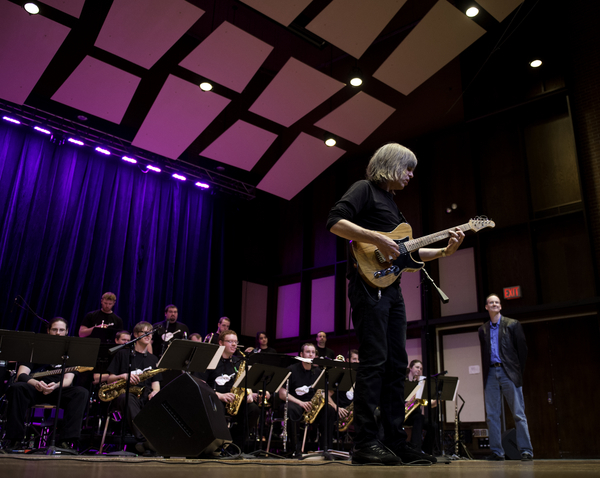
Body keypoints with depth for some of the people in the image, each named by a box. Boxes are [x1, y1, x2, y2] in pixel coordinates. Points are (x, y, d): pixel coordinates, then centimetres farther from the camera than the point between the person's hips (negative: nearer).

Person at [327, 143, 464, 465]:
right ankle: (365, 444, -10)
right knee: (374, 361, -13)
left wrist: (444, 251, 15)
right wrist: (378, 238, -20)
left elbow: (408, 251, 26)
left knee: (397, 364, 6)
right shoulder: (365, 189, 1)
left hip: (391, 288, 10)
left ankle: (396, 442, 11)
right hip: (369, 283, -9)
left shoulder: (392, 203, 28)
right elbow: (335, 221, -15)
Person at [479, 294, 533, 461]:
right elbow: (484, 353, 15)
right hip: (491, 374, 3)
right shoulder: (483, 329, 14)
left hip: (509, 373, -3)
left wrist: (518, 371, -1)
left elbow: (522, 348, 3)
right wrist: (486, 373, 6)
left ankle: (526, 450, 3)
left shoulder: (512, 324, 5)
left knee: (519, 414, -3)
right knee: (492, 415, 2)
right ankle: (497, 452, 7)